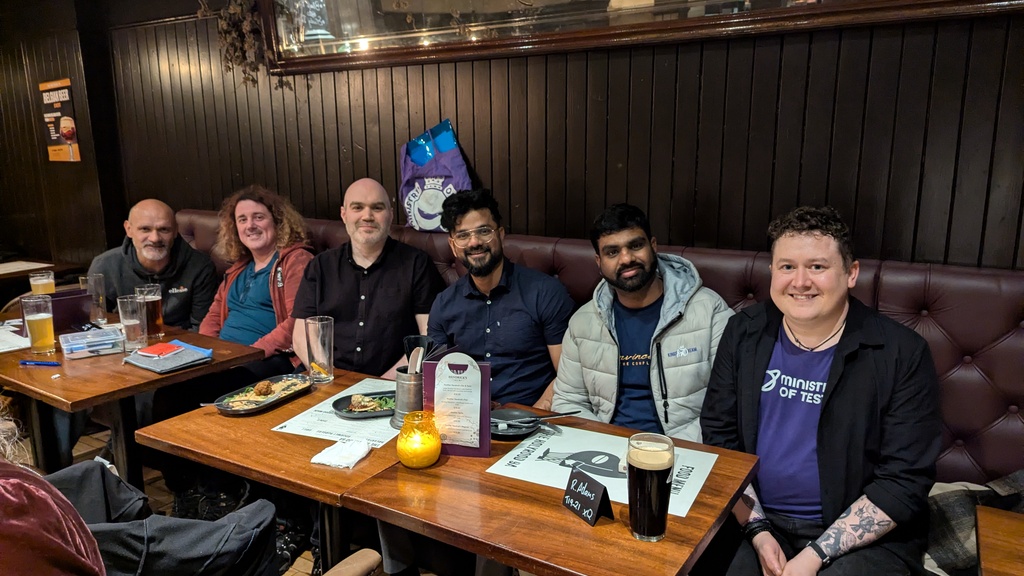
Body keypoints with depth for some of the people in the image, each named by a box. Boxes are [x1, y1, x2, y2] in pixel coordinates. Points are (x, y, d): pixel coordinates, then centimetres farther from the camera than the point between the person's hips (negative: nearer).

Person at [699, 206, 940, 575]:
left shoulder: (901, 354, -9)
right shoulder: (744, 333, 0)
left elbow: (905, 481, -10)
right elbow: (718, 436, 2)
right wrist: (758, 531, -8)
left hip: (865, 537, -2)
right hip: (757, 520, 2)